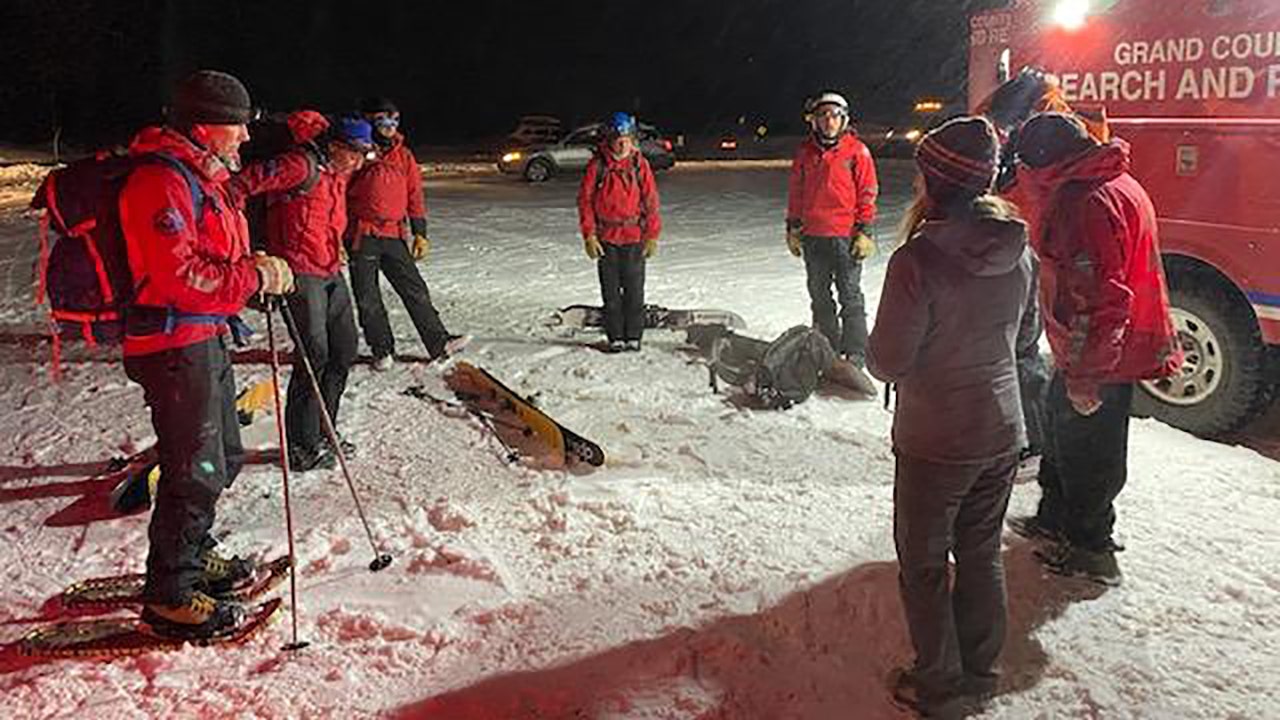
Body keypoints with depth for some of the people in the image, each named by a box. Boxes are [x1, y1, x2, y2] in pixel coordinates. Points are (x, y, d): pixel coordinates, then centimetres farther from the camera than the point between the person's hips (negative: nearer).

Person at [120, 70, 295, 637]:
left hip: (206, 339, 11)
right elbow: (180, 276, -25)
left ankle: (192, 553, 38)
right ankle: (168, 596, 10)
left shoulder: (202, 175, 16)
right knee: (197, 471, -4)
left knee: (224, 456, 20)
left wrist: (260, 265, 4)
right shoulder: (161, 181, -18)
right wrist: (257, 277, -19)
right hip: (175, 346, -11)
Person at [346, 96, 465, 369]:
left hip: (395, 235, 3)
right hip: (362, 236, -3)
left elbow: (414, 195, 13)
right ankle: (382, 351, 15)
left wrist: (420, 233, 7)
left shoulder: (403, 155, 10)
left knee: (415, 291, 3)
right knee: (368, 299, 4)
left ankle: (439, 343, 7)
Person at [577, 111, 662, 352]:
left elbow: (651, 201, 3)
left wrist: (652, 235, -1)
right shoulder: (598, 165, -2)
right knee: (611, 291, 6)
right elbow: (585, 200, 0)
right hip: (606, 237, 0)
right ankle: (615, 337, 15)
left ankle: (633, 336, 13)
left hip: (634, 237, 0)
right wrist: (589, 235, -5)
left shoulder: (639, 164, 0)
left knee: (634, 289, 3)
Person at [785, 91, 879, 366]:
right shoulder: (805, 152, 8)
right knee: (819, 296, 12)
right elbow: (795, 191, 15)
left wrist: (864, 231, -6)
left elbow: (867, 193, -2)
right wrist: (793, 228, 12)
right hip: (813, 237, 5)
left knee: (850, 297, -2)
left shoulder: (857, 151, -3)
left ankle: (856, 352, 4)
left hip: (845, 237, -4)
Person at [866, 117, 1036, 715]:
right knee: (982, 554, 21)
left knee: (924, 564, 13)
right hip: (1003, 434, 6)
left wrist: (876, 352, 2)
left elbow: (886, 362, -19)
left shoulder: (918, 260, -24)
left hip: (935, 442, -6)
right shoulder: (1018, 251, -5)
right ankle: (979, 668, 36)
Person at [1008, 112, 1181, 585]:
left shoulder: (1088, 202, -25)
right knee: (1062, 434, 24)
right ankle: (1055, 517, 41)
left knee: (1088, 452, 5)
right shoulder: (1117, 184, 10)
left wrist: (1085, 373, -24)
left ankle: (1092, 550, 20)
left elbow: (1101, 299, -29)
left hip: (1096, 358, -10)